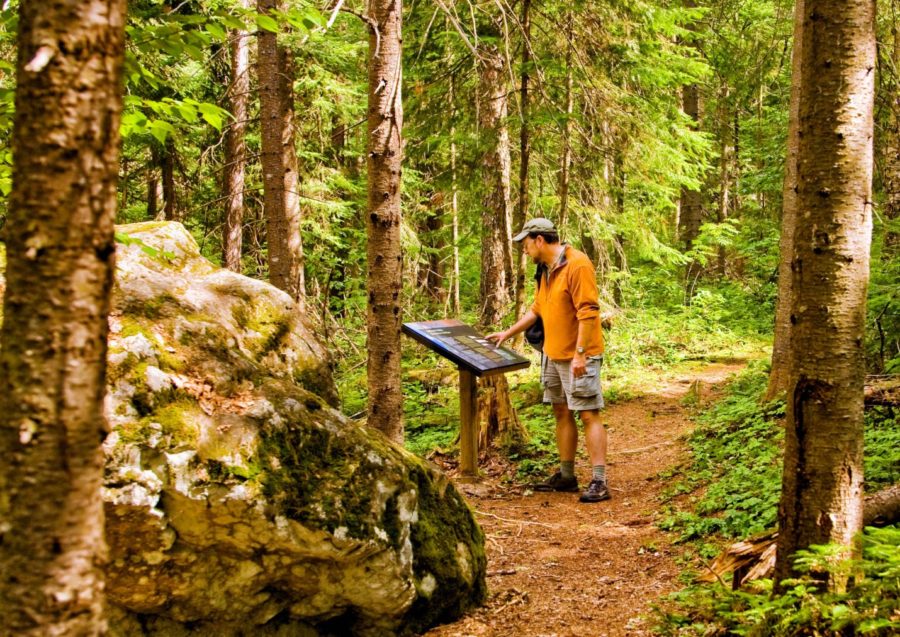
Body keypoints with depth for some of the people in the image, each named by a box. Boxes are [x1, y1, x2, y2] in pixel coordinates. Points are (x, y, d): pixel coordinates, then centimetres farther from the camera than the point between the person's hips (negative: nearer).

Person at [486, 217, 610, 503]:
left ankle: (599, 482, -8)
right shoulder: (545, 270, 12)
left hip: (579, 357, -9)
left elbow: (588, 312, -22)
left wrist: (580, 354, -25)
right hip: (553, 355, 9)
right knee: (562, 413, 13)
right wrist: (507, 333, 24)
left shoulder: (577, 265, -17)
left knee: (589, 415, -8)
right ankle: (566, 476, 22)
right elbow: (537, 309, 23)